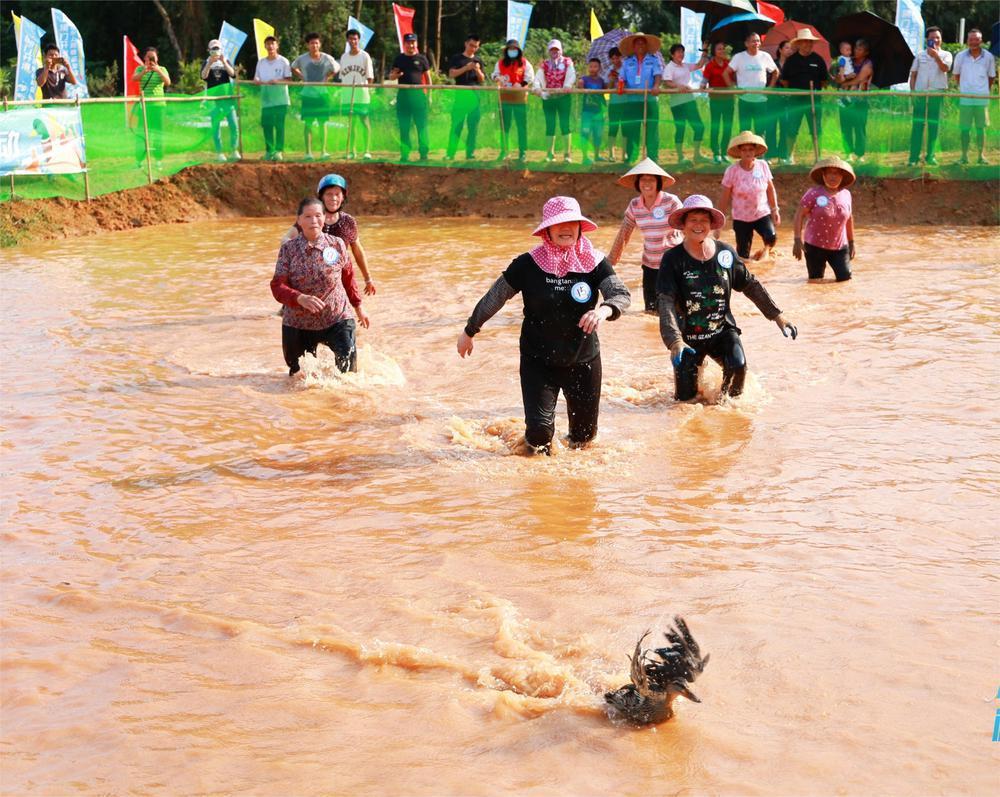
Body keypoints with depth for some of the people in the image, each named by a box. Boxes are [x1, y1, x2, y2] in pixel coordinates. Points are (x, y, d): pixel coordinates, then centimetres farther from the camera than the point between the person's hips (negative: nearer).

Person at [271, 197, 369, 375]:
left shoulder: (336, 245, -2)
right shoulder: (288, 249, -5)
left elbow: (348, 278, 12)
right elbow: (277, 287, -12)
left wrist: (358, 307, 18)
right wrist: (301, 298, -29)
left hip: (336, 318, 0)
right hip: (298, 324, 1)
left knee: (348, 357, -23)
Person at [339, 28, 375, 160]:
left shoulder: (365, 56, 1)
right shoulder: (344, 57, 12)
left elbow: (370, 77, -1)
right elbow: (342, 77, 15)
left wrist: (369, 88, -13)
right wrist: (341, 92, 8)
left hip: (362, 94, -4)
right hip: (348, 94, 4)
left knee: (365, 122, -4)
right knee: (351, 122, 6)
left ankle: (366, 151, -2)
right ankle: (352, 151, 9)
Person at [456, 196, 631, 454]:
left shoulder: (594, 263, -8)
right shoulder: (528, 265, -11)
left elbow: (621, 294, -19)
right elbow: (494, 298, -2)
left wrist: (604, 310, -42)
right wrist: (469, 331, 7)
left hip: (583, 360, 2)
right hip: (538, 362, -2)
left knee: (584, 434, 12)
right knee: (539, 429, -14)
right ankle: (538, 450, 22)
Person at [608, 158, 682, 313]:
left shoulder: (671, 202, -13)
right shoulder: (634, 205, -1)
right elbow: (623, 235, 6)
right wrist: (610, 261, 6)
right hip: (650, 265, 4)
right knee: (651, 309, 7)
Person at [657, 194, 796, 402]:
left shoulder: (725, 253, 0)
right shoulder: (673, 259, -10)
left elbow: (751, 287, 10)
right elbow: (666, 304, -18)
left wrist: (778, 317, 9)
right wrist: (675, 342, -30)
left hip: (722, 330, 2)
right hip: (689, 336, -2)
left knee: (738, 365, -28)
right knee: (685, 398, -4)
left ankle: (731, 397, 6)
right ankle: (696, 367, 31)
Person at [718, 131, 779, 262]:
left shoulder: (763, 166, -6)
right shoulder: (732, 171, -12)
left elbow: (770, 189, 7)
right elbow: (725, 198, -6)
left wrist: (775, 209, 3)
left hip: (762, 214, 1)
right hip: (741, 218, -1)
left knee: (771, 237, -23)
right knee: (743, 254, 1)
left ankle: (765, 251, 11)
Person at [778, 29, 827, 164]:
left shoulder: (818, 59, 5)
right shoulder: (791, 60, 3)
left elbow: (824, 81, 11)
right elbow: (784, 80, 8)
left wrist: (816, 89, 2)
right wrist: (793, 88, 3)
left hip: (814, 100, 1)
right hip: (795, 99, -1)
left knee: (817, 130, 2)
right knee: (791, 130, 0)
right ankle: (789, 156, 11)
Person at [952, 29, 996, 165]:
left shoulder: (988, 57, -1)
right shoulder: (961, 56, -1)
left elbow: (992, 77, 11)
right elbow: (956, 74, 14)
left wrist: (986, 90, 8)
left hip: (982, 98, 0)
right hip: (965, 99, 0)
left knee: (981, 128, 5)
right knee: (965, 128, 1)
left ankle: (982, 155, 12)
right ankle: (964, 156, 9)